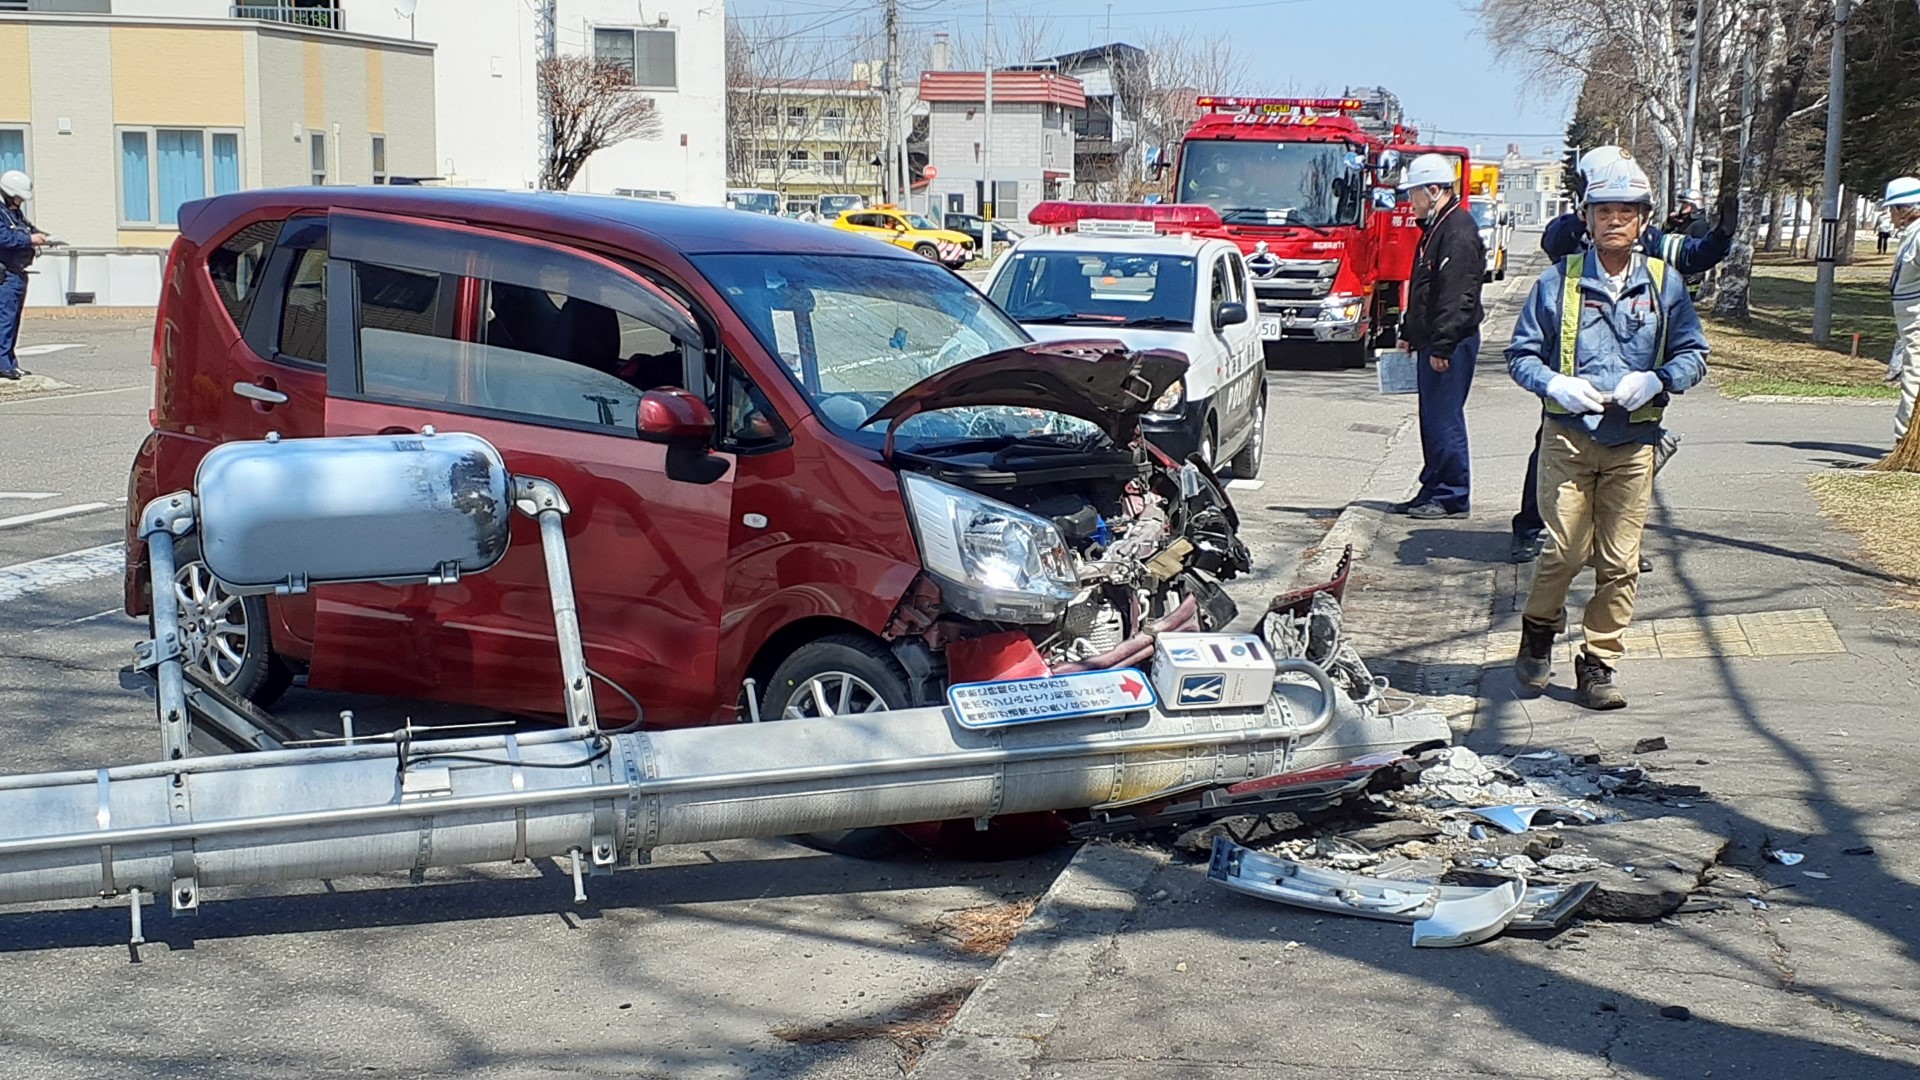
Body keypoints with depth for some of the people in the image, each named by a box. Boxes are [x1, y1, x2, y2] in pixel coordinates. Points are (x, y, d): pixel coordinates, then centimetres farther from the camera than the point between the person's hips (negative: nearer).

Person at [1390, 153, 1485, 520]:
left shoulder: (1459, 231, -16)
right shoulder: (1436, 227, 17)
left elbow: (1457, 297, -22)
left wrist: (1442, 346, -24)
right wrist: (1409, 333, 25)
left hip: (1451, 343, -11)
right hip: (1432, 342, 11)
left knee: (1444, 419, -6)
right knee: (1432, 419, 14)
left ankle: (1453, 497, 0)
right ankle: (1433, 490, 21)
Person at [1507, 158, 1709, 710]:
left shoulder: (1664, 285, 6)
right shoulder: (1559, 280, 3)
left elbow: (1693, 354, 10)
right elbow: (1521, 353, 6)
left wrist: (1655, 381, -10)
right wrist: (1555, 385, -14)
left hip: (1634, 443, 1)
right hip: (1568, 438, -1)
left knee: (1620, 562, 0)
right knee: (1566, 551, -6)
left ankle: (1599, 665, 12)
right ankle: (1538, 629, 22)